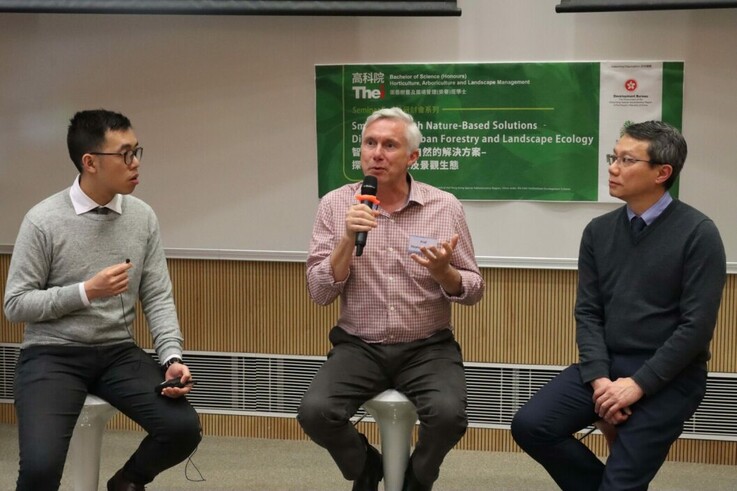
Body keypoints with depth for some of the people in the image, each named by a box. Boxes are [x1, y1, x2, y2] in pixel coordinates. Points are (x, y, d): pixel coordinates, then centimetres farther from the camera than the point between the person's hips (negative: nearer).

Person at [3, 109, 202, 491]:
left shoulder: (143, 218, 1)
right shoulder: (43, 220, -11)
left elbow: (157, 298, 4)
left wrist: (172, 358, -12)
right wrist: (86, 292, -19)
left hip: (118, 354, 4)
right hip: (53, 355, -4)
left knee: (184, 429, -16)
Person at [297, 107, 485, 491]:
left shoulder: (445, 207, -1)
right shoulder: (335, 205, -1)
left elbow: (473, 292, 3)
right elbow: (320, 294, -5)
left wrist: (442, 272, -19)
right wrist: (348, 239, -19)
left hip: (427, 347, 0)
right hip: (359, 346, 1)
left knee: (448, 414, -29)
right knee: (315, 413, -25)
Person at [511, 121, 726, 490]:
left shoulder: (698, 234, -9)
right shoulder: (599, 231, 7)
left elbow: (697, 325, -14)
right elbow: (588, 312, 4)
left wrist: (639, 384, -18)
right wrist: (599, 378, -12)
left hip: (668, 376, -5)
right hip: (606, 364, 5)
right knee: (530, 425, -13)